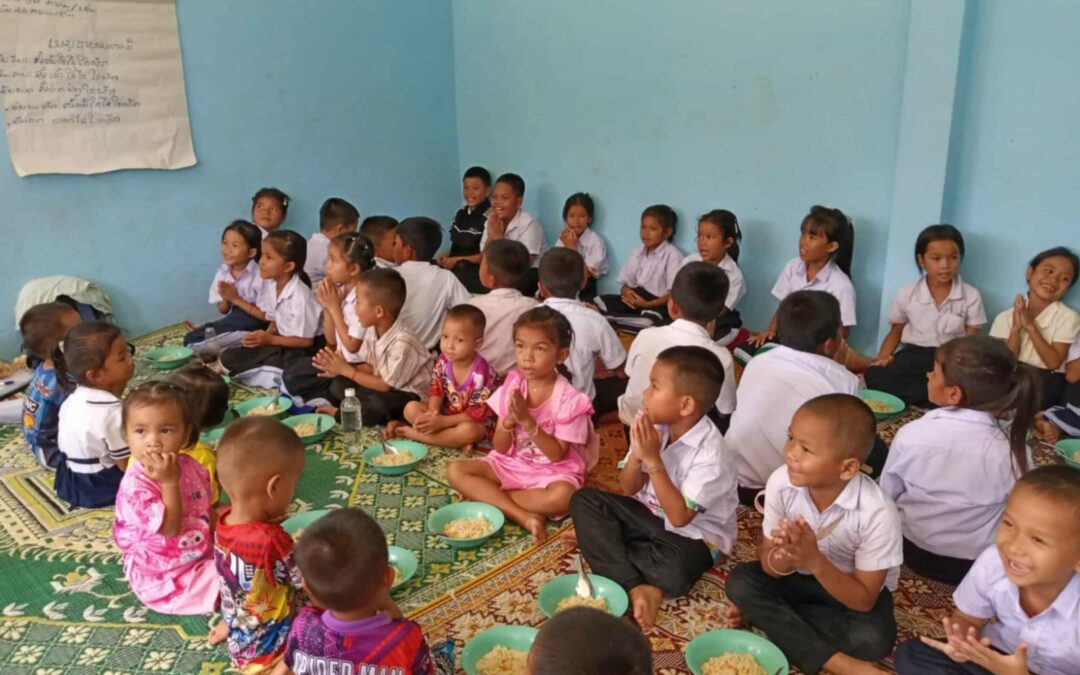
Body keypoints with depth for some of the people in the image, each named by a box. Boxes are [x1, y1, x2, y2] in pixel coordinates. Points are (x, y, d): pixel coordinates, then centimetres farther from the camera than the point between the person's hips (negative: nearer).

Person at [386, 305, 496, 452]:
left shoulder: (481, 373, -29)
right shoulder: (444, 360, -11)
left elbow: (479, 413, -26)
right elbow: (436, 389, -2)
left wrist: (442, 422, -29)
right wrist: (432, 414, -24)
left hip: (476, 421, -6)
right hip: (446, 411, 7)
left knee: (469, 431, -39)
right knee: (411, 408, -10)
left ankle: (411, 432, -22)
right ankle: (458, 441, -20)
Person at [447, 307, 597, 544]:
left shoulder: (568, 399, -15)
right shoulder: (512, 386, -3)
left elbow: (557, 455, -17)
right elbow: (500, 448, -2)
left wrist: (527, 420, -25)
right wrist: (509, 421, -23)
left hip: (551, 472, -4)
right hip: (511, 465, 5)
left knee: (561, 496, -38)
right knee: (455, 471, -16)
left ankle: (484, 495, -19)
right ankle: (523, 515, -24)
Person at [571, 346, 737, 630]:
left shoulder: (710, 452, -25)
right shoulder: (654, 427, -9)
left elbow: (679, 516, -28)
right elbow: (628, 489, -2)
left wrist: (653, 460, -31)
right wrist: (637, 455, -23)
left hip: (693, 533, -6)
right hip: (651, 514, 6)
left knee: (675, 571, -37)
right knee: (584, 500, -11)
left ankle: (601, 540, -10)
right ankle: (635, 586, -23)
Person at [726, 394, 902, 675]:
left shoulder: (877, 514, -31)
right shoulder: (781, 483, -24)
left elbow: (864, 601, -25)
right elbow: (767, 560, -15)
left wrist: (814, 560, -41)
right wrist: (782, 559, -40)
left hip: (852, 589, -2)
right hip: (800, 577, 3)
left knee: (873, 639, -31)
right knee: (741, 582, -22)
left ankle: (769, 614, -10)